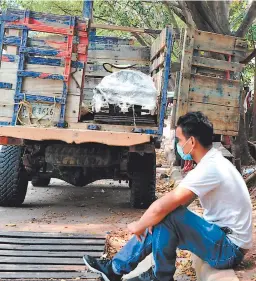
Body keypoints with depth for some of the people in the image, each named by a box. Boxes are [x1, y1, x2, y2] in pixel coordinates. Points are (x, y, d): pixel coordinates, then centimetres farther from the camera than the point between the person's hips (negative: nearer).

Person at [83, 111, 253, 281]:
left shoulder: (209, 168, -25)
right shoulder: (213, 161, 8)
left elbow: (162, 206, -28)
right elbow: (178, 202, 13)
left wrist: (138, 226, -9)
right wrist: (145, 224, -3)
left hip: (229, 248, -10)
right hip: (222, 236, 10)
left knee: (167, 216, -21)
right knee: (156, 223, 9)